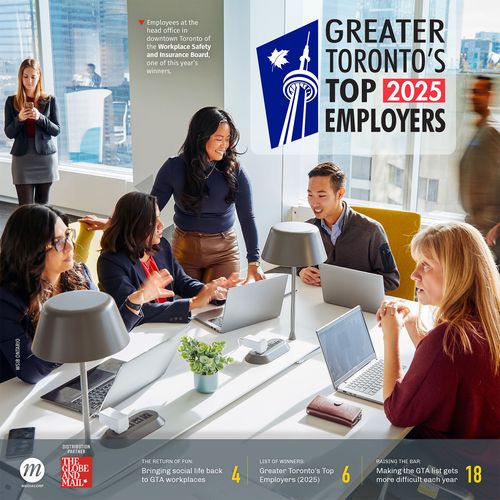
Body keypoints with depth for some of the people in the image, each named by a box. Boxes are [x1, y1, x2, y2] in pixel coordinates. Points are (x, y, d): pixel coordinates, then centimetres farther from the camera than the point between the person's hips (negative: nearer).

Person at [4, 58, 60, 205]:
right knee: (25, 207, -6)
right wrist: (19, 118, -17)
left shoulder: (49, 100, 3)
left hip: (46, 157, 0)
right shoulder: (12, 101, 4)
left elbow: (56, 130, -1)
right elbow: (9, 133, 2)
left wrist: (40, 117, -18)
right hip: (22, 158, 0)